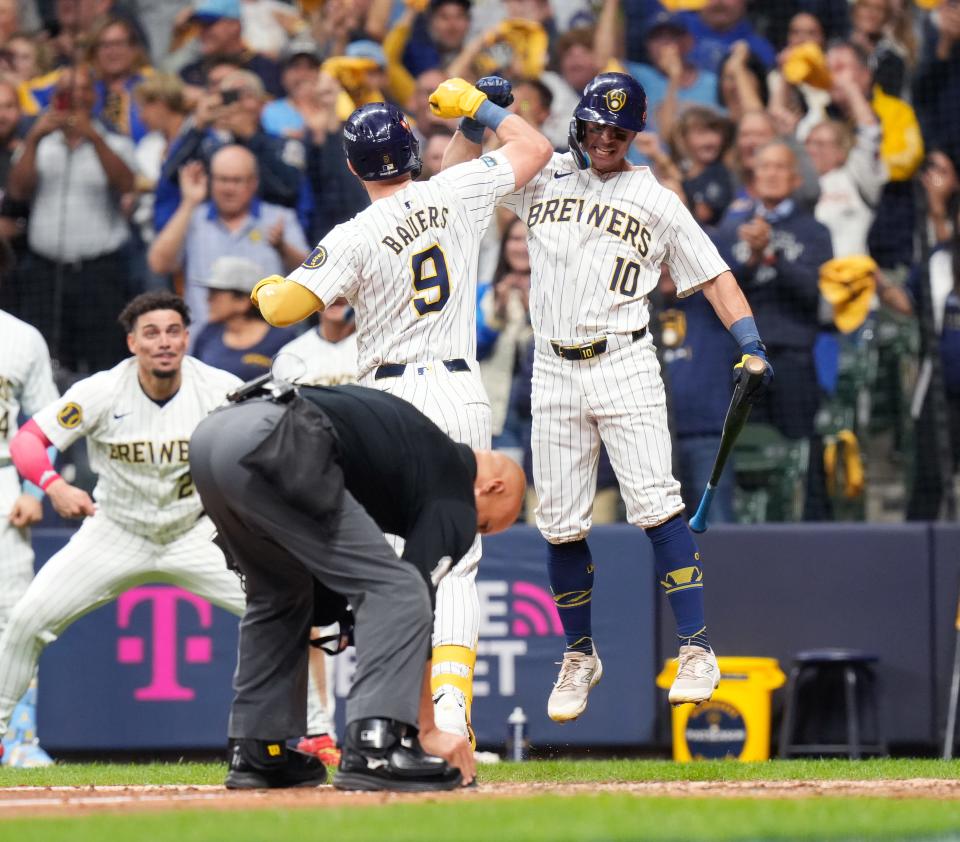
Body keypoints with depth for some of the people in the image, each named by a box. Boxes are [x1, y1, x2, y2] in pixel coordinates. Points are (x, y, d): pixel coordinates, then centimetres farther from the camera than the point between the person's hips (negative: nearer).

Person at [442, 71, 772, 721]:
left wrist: (750, 342, -10)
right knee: (561, 522, 3)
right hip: (554, 371, 3)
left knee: (656, 505, -15)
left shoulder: (655, 201, 6)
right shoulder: (545, 179, 12)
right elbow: (460, 170, 17)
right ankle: (580, 656, 19)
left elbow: (713, 275, 5)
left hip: (624, 363, -3)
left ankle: (696, 650, -14)